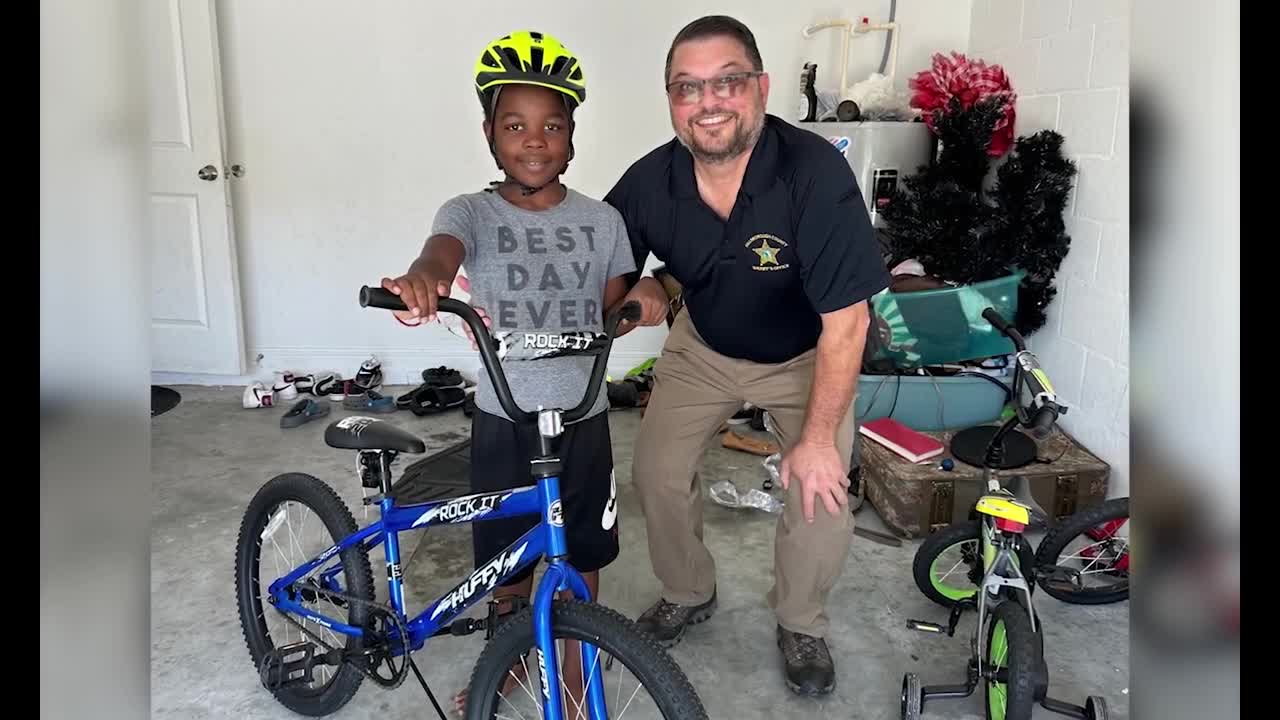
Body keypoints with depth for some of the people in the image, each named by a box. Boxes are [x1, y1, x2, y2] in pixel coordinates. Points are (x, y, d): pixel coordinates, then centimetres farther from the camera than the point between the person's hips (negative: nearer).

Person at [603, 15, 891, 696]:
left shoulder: (816, 172, -33)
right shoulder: (648, 183, -21)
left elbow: (846, 320, -29)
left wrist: (818, 440, -24)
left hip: (803, 356, -3)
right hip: (704, 345, 3)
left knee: (822, 500, -12)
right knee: (656, 472, 0)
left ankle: (800, 624, 19)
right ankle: (688, 594, 30)